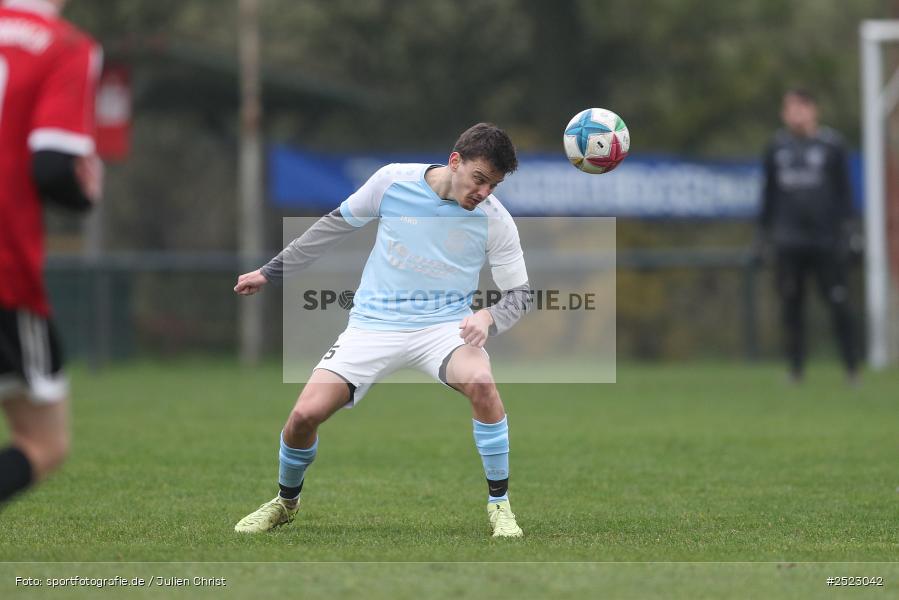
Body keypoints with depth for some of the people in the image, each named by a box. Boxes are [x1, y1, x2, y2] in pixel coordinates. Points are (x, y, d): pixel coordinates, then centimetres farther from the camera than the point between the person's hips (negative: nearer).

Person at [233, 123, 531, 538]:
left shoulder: (495, 220, -9)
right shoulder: (393, 181, -8)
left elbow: (519, 293, 1)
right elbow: (336, 225, 8)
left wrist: (489, 318, -23)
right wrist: (270, 273, 13)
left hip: (445, 327, -1)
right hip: (374, 325, 1)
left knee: (481, 382, -34)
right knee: (306, 413, -14)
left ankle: (499, 504, -16)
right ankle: (286, 502, 18)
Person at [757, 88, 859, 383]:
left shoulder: (831, 145, 2)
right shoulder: (777, 147, 10)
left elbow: (844, 190, 3)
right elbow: (769, 191, 16)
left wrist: (843, 223, -5)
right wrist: (765, 226, 12)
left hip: (826, 240, -3)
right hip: (788, 241, 3)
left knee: (838, 304, -4)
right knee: (791, 307, 2)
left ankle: (852, 366, 4)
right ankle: (796, 367, 8)